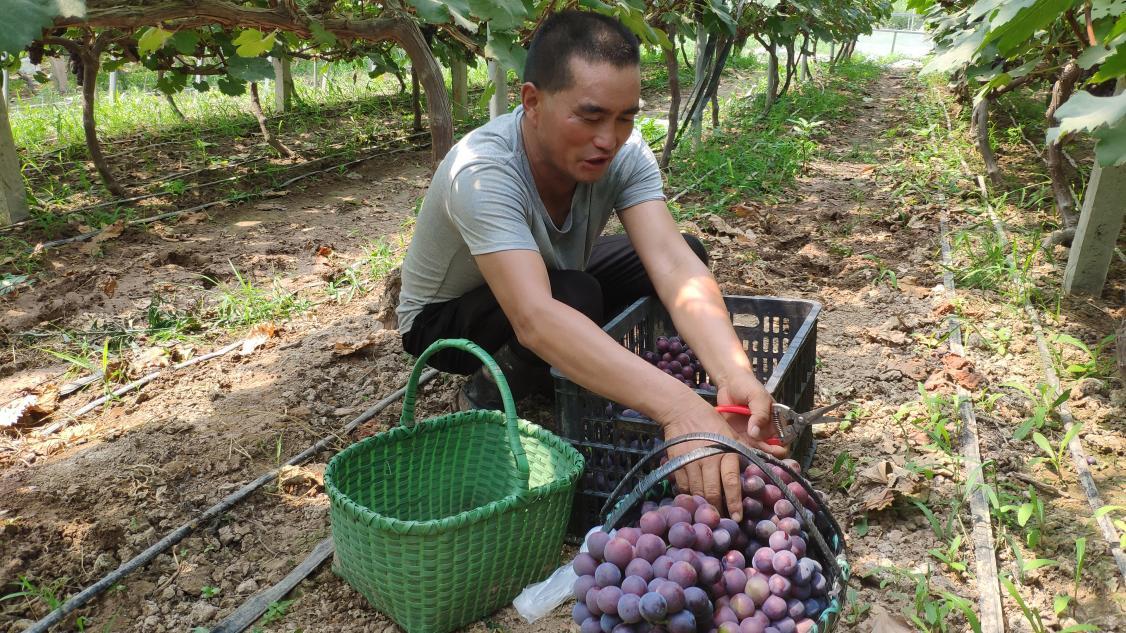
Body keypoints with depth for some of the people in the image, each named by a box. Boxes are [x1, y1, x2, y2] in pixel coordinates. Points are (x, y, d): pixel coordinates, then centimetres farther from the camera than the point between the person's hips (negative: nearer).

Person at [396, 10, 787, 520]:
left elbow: (673, 264, -34)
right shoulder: (482, 173, -39)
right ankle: (485, 396, -5)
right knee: (576, 297, -36)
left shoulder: (624, 152, -22)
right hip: (445, 316, -6)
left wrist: (734, 376, -52)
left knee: (688, 249, -8)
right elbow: (535, 317, -52)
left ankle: (556, 377, 4)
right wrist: (677, 406, -63)